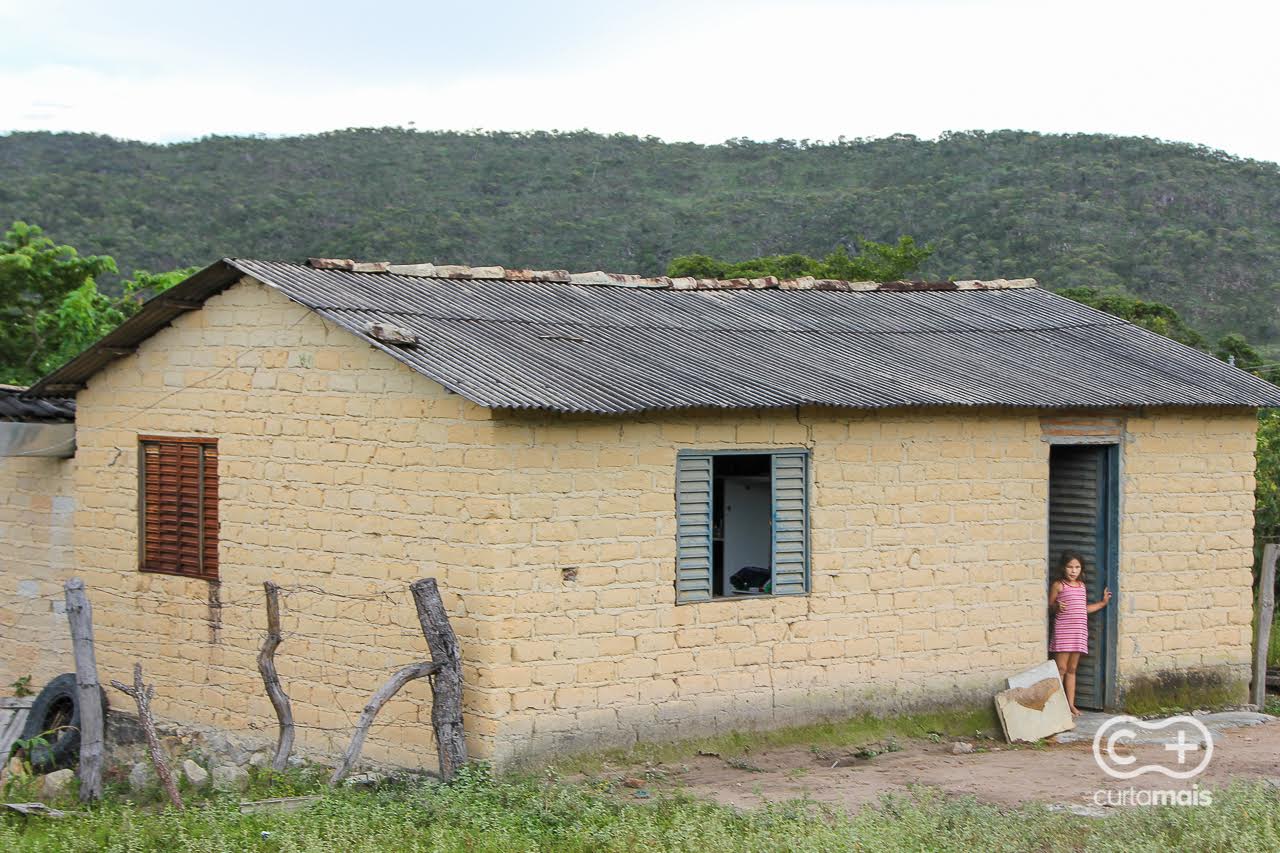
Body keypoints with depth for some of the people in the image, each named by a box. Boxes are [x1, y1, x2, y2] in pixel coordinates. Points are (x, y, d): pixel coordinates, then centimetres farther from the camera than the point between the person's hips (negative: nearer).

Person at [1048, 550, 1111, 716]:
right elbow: (1049, 607, 0)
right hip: (1063, 630, -6)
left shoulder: (1081, 585, 15)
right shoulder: (1058, 585, -3)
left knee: (1072, 669, 10)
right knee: (1061, 668, -6)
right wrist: (1056, 607, -21)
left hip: (1080, 631, 6)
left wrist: (1103, 603, 21)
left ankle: (1071, 704, 13)